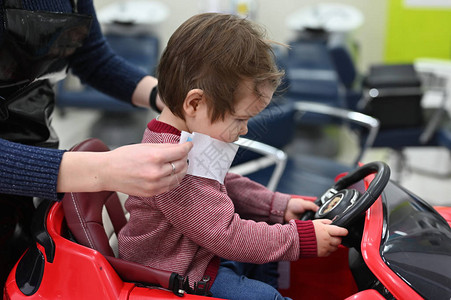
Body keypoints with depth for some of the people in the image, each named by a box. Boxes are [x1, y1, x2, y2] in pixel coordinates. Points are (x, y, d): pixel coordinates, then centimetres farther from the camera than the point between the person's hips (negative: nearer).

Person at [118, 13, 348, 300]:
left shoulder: (189, 139, 0)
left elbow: (225, 186, 15)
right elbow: (225, 235, -31)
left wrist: (280, 205, 9)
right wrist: (300, 238, -25)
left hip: (205, 250, 10)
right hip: (179, 276, -10)